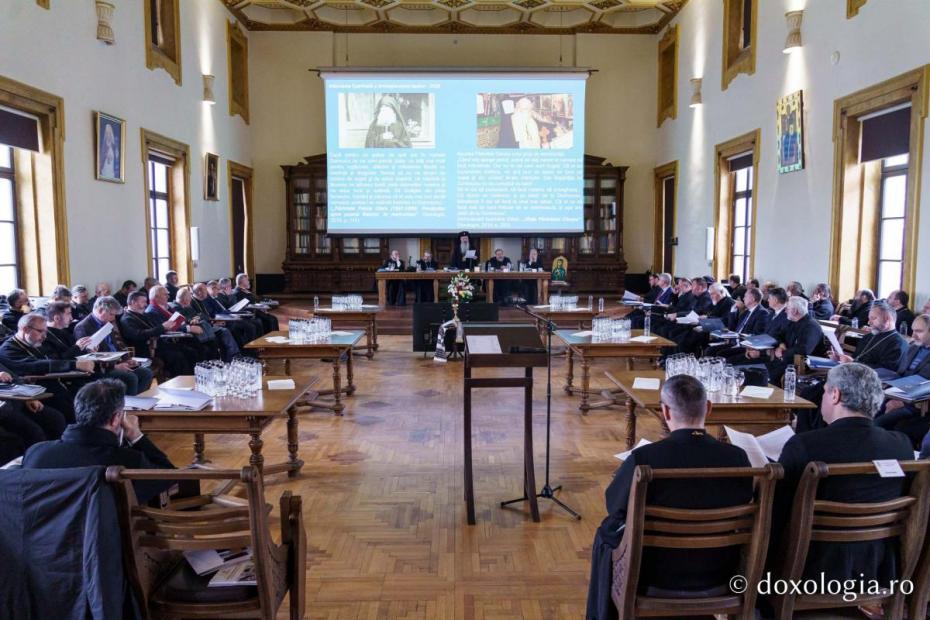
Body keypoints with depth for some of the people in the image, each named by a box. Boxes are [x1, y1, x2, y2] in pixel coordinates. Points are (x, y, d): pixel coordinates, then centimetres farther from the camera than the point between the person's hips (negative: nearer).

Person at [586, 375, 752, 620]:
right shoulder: (737, 457, -16)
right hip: (718, 573, 3)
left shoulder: (644, 458, -25)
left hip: (656, 574, -3)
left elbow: (614, 504, -7)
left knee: (607, 533, 26)